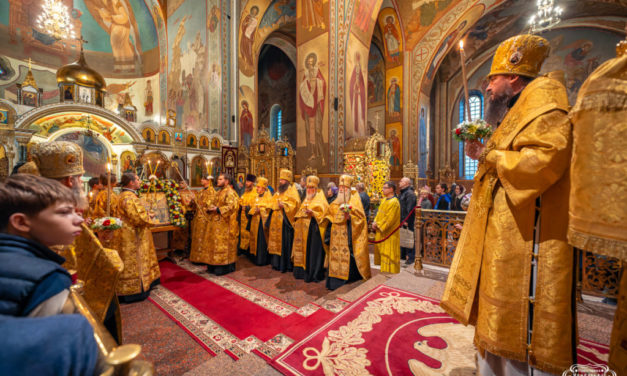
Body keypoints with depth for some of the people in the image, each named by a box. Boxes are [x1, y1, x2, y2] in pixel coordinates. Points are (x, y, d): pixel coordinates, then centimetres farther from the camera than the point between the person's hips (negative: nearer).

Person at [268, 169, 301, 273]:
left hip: (285, 221, -7)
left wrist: (284, 205, -24)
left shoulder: (292, 190, -4)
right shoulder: (279, 191, 18)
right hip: (276, 221, 8)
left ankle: (285, 265, 5)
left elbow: (295, 203, -15)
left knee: (285, 242, -4)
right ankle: (277, 263, 22)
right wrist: (276, 204, 3)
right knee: (277, 241, 11)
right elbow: (274, 202, 25)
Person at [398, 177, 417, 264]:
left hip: (408, 221, -10)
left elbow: (410, 209, -22)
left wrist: (407, 220, -23)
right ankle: (402, 255, 27)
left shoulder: (410, 193, -15)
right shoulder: (402, 193, 16)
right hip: (402, 220, 10)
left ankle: (411, 257, 8)